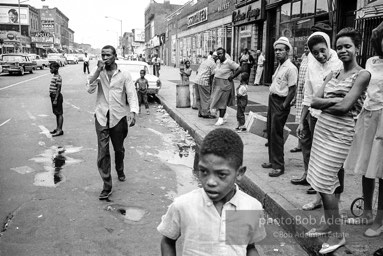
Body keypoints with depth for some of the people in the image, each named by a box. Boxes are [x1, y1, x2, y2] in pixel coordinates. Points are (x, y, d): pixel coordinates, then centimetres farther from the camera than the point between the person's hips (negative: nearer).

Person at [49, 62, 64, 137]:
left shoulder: (58, 77, -17)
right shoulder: (54, 76, 14)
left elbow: (58, 89, -20)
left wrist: (55, 99, -22)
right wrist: (53, 98, 19)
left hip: (57, 96, -10)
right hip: (53, 96, 10)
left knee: (59, 114, -3)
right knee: (56, 113, 15)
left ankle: (60, 130, 1)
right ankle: (57, 128, 24)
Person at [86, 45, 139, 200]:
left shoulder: (124, 74, -3)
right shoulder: (97, 71, 2)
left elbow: (131, 94, -7)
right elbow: (90, 89, -10)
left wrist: (133, 112, -21)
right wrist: (98, 71, -17)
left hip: (118, 117, 0)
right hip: (101, 117, 0)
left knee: (119, 149, 17)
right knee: (103, 151, -4)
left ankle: (120, 171, 47)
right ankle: (107, 186, 2)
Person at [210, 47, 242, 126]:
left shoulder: (229, 62, -16)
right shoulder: (218, 61, 7)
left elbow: (239, 69, -19)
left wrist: (232, 77, -15)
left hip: (225, 84, -7)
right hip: (217, 84, 7)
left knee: (222, 101, -3)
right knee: (219, 101, 12)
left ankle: (221, 119, 4)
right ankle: (224, 115, 30)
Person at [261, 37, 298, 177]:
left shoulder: (291, 68, -14)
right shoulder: (279, 66, 13)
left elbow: (292, 90, -17)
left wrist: (283, 106, -16)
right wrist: (272, 101, 9)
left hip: (280, 103, -9)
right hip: (272, 100, 9)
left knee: (276, 134, -5)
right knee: (270, 132, 14)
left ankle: (279, 166, 4)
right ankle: (272, 160, 27)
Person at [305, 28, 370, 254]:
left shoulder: (362, 75, -7)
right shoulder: (333, 74, 12)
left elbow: (344, 106, -18)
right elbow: (314, 101, 3)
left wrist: (324, 103, -3)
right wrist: (334, 100, -12)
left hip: (340, 132, -6)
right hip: (322, 128, 7)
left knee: (324, 182, -7)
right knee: (329, 180, 12)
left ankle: (338, 234, 8)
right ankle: (329, 223, 27)